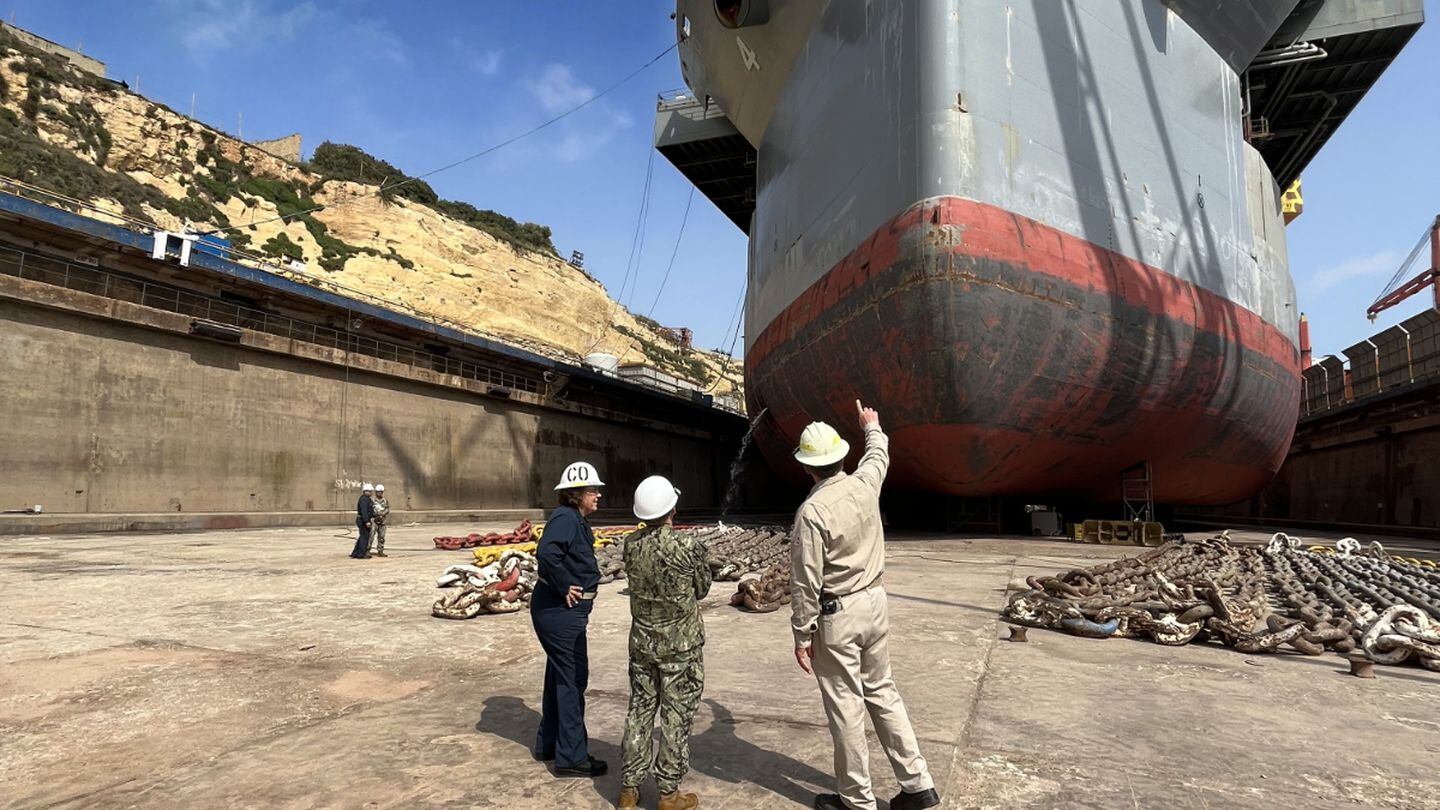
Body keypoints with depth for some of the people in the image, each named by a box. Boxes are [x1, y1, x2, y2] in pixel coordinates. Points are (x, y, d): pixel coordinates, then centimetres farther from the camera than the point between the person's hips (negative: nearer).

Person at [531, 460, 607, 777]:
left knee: (560, 676, 20)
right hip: (561, 611, -10)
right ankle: (572, 757, 10)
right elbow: (547, 552, -36)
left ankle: (548, 744, 34)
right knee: (573, 678, -1)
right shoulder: (565, 518, -19)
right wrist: (564, 587, -26)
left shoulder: (576, 520, 12)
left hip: (560, 610, 10)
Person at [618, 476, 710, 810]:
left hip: (642, 642, 4)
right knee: (676, 716, 8)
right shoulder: (687, 546, -20)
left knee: (640, 710, 15)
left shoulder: (631, 544, -6)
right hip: (681, 645, -4)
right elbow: (702, 589, -4)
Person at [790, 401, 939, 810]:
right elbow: (879, 455, 21)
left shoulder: (812, 511, -21)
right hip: (875, 603, 7)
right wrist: (871, 427, 40)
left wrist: (802, 634, -9)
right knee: (882, 692, 19)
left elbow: (806, 580, -18)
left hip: (836, 616, -7)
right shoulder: (865, 484, -4)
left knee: (846, 707, 5)